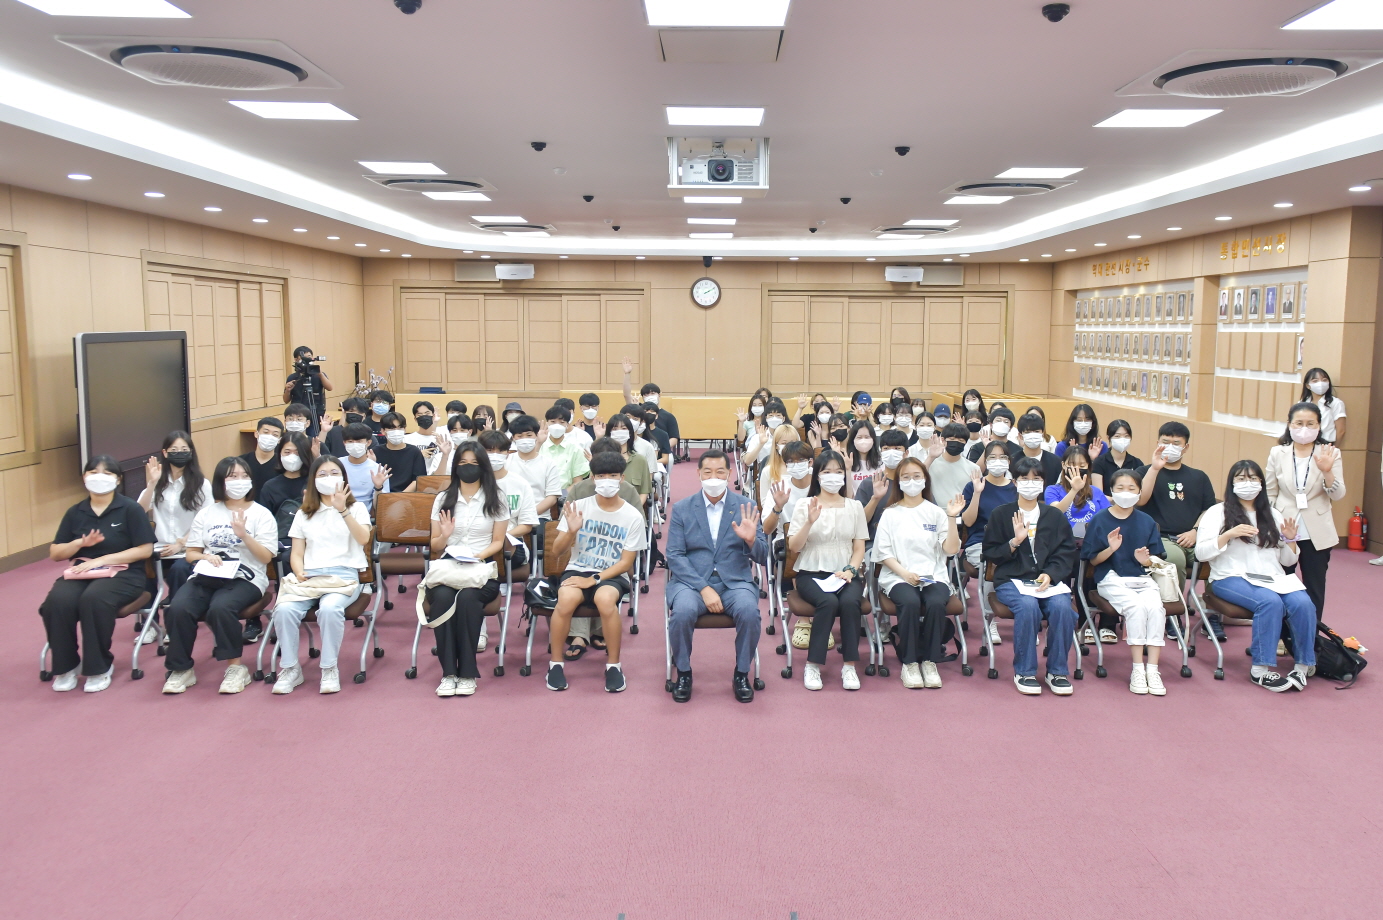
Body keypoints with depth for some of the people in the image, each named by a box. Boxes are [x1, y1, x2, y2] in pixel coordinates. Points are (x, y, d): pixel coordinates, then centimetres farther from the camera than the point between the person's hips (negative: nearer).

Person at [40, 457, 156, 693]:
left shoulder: (130, 509, 0)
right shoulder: (75, 512, 12)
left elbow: (145, 550, -7)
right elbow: (54, 554, 12)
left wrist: (102, 559, -14)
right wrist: (80, 543, -9)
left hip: (122, 574, -4)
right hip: (80, 572, 4)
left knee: (93, 599, -36)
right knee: (57, 601, -29)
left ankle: (100, 666, -17)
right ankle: (65, 665, -9)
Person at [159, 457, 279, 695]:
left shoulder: (261, 514, 6)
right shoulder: (206, 513, 16)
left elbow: (266, 557, -2)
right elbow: (191, 553, 16)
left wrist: (244, 535, -17)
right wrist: (205, 557, -8)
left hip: (244, 579, -3)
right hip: (206, 576, 3)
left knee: (220, 608, -35)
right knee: (178, 609, -26)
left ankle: (235, 667, -18)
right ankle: (181, 669, -10)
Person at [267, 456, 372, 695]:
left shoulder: (356, 508, 13)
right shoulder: (304, 514, 22)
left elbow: (364, 538, -8)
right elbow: (296, 554, 14)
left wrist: (343, 511, -19)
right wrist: (300, 573, -8)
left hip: (344, 576, -3)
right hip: (309, 576, 3)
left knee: (329, 608, -36)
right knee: (284, 609, -29)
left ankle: (330, 669, -20)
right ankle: (290, 668, -14)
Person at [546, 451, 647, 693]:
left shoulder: (633, 516, -3)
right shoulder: (579, 506, 0)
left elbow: (626, 562, -3)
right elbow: (557, 551, 2)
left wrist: (593, 580, -16)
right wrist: (571, 532, -19)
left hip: (612, 575, -1)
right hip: (577, 570, 1)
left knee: (605, 598, -36)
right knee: (566, 599, -33)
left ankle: (614, 665, -17)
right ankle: (556, 663, -12)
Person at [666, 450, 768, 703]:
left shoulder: (746, 507, 6)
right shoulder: (681, 509, 5)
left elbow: (763, 559, 5)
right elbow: (674, 555, -3)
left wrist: (751, 540, -19)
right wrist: (704, 588, -16)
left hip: (735, 581, 0)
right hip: (692, 580, 0)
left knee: (749, 611, -31)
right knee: (682, 611, -32)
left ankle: (742, 674, -6)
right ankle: (683, 673, -6)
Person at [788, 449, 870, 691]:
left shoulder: (854, 506, 12)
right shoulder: (804, 505, 5)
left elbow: (859, 548, 9)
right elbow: (794, 547, -3)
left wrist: (850, 570, -10)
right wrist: (810, 522, -19)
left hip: (845, 574, 2)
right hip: (811, 573, -2)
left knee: (850, 601, -31)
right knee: (828, 602, -33)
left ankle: (849, 665, -20)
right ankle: (813, 664, -21)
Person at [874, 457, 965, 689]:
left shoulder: (936, 512, 11)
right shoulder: (890, 514, 9)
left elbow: (950, 549, 3)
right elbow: (884, 553, 2)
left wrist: (952, 518, -8)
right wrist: (905, 573, -13)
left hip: (933, 576, 1)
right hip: (898, 577, -1)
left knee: (936, 603, -32)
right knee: (910, 602, -33)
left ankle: (929, 662, -16)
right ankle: (909, 663, -19)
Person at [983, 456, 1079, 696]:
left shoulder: (1055, 516, 13)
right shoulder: (1001, 514, 7)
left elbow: (1067, 553, 9)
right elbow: (990, 553, 4)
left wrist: (1050, 574, -9)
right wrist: (1015, 541, -12)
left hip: (1049, 579, 2)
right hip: (1012, 580, -2)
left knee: (1062, 607, -30)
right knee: (1028, 606, -34)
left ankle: (1058, 671, -12)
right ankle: (1024, 672, -18)